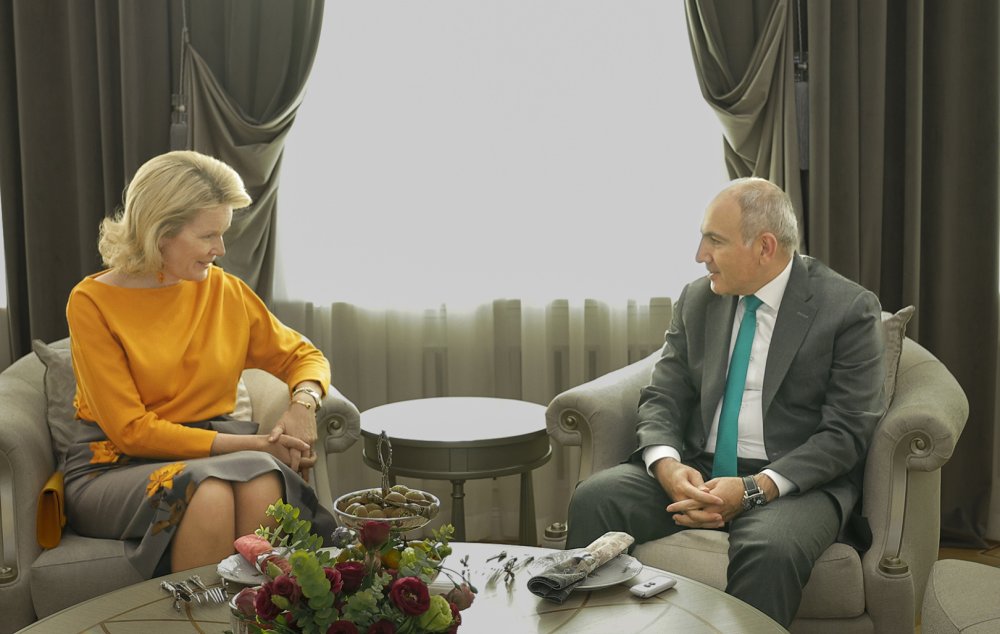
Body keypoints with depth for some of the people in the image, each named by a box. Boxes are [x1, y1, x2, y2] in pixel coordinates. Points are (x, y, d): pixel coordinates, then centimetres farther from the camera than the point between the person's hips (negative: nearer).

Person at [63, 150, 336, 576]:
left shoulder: (225, 291, 7)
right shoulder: (92, 302, -6)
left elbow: (304, 356, 19)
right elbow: (130, 430, -10)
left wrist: (303, 403, -6)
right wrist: (246, 443, -16)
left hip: (213, 457, 4)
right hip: (113, 470, -3)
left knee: (262, 480, -32)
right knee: (208, 493, -35)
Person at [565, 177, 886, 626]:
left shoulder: (849, 309, -6)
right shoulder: (697, 300, 9)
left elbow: (846, 432, -10)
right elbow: (662, 398, 8)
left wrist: (755, 488, -21)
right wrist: (667, 465, -15)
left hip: (794, 481, -4)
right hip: (694, 472, 4)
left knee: (770, 548, -37)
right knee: (593, 498, -21)